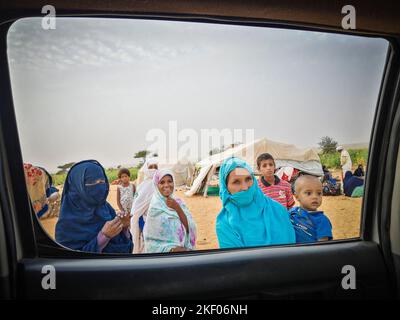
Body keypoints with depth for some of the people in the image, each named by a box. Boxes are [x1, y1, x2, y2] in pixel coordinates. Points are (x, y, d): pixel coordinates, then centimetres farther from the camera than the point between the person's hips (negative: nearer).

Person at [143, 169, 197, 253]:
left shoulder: (178, 202, 4)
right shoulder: (155, 208, -7)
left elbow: (190, 228, -2)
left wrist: (177, 208, -10)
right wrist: (172, 249, -18)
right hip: (163, 252, -3)